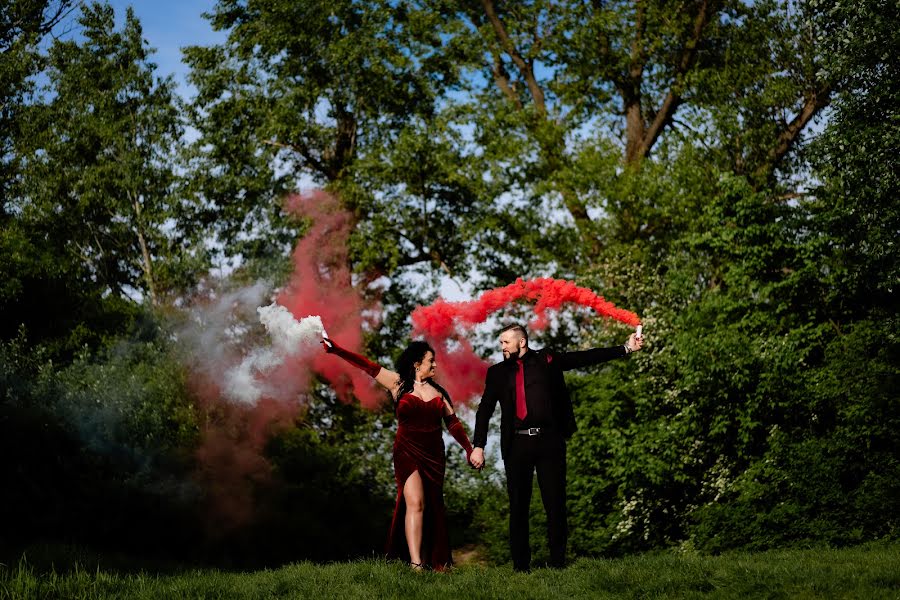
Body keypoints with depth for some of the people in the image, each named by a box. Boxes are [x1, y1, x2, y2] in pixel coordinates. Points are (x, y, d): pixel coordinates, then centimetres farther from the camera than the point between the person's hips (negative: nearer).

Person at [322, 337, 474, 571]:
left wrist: (469, 449, 7)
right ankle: (415, 562, -19)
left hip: (434, 455, 4)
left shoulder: (438, 391, 12)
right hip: (407, 453, -4)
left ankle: (436, 562, 12)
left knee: (433, 507, 5)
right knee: (415, 502, -16)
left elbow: (453, 423, 15)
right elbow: (367, 366, -3)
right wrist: (335, 349, -7)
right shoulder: (398, 384, 1)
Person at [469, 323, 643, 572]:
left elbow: (586, 357, 7)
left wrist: (625, 348, 2)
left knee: (555, 502, 1)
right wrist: (478, 446, 0)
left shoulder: (546, 360, 8)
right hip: (517, 444, 1)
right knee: (518, 506, 3)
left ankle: (558, 561, 10)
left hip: (549, 440, -1)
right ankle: (520, 564, 11)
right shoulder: (498, 372, 11)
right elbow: (484, 410, 10)